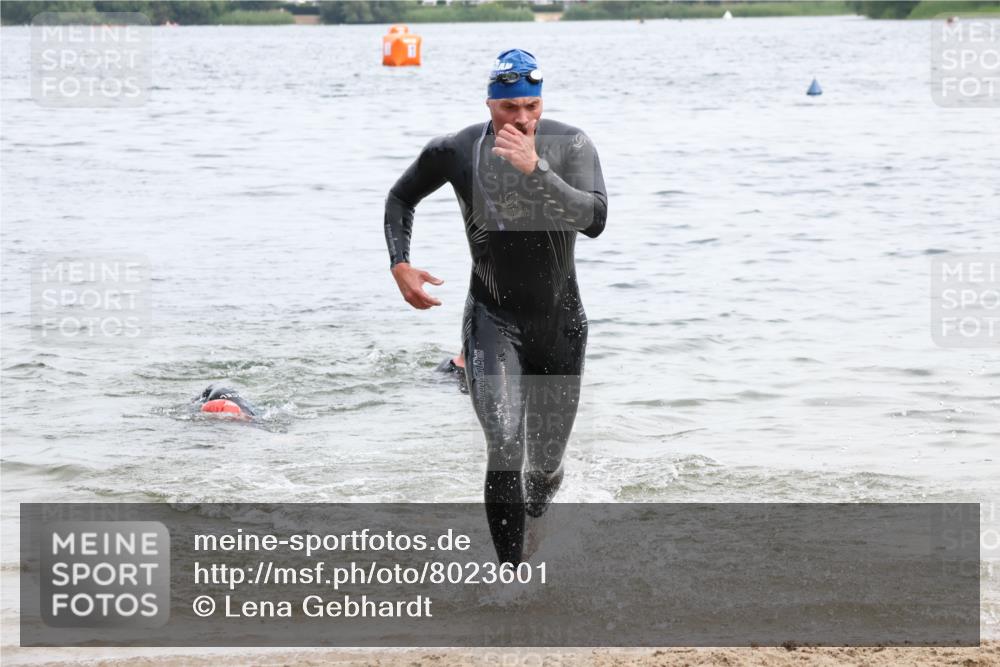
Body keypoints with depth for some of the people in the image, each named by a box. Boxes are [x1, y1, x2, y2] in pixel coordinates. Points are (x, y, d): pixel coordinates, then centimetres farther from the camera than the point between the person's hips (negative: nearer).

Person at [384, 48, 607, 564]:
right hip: (492, 318, -1)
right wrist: (399, 263, -5)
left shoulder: (571, 146, -13)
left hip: (559, 321, 1)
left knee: (547, 461, 14)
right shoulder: (455, 152, -10)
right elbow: (401, 198, 9)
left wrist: (534, 169, -36)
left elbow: (594, 220, -29)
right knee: (506, 450, -20)